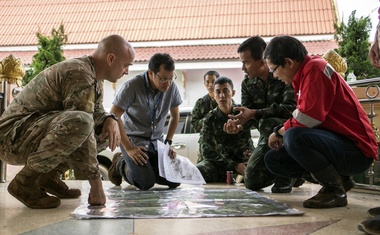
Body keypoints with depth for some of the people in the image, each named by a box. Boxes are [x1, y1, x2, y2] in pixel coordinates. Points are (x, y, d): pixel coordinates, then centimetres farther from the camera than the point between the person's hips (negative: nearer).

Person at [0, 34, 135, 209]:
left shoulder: (94, 76, 8)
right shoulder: (80, 75, -23)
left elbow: (96, 111, 19)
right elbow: (80, 124, -27)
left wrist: (110, 120, -7)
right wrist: (95, 182, -23)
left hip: (38, 130, 10)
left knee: (106, 131, 7)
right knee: (79, 123, -36)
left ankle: (50, 175, 7)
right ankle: (25, 181, -17)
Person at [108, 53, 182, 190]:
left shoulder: (172, 87, -6)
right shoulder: (133, 86, -21)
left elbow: (175, 116, 11)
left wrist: (168, 142, 3)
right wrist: (129, 148, -23)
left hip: (156, 140, 5)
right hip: (133, 138, -5)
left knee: (174, 181, -7)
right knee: (146, 183, -21)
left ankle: (145, 167, 20)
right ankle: (120, 164, 10)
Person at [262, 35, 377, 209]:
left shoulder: (315, 68, -16)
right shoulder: (302, 76, 13)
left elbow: (309, 118, -24)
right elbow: (301, 121, 15)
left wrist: (280, 131, -8)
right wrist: (282, 132, -3)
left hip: (356, 151, -9)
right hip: (336, 143, 10)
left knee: (294, 138, -33)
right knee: (273, 159, 6)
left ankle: (336, 190, -11)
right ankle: (338, 178, 11)